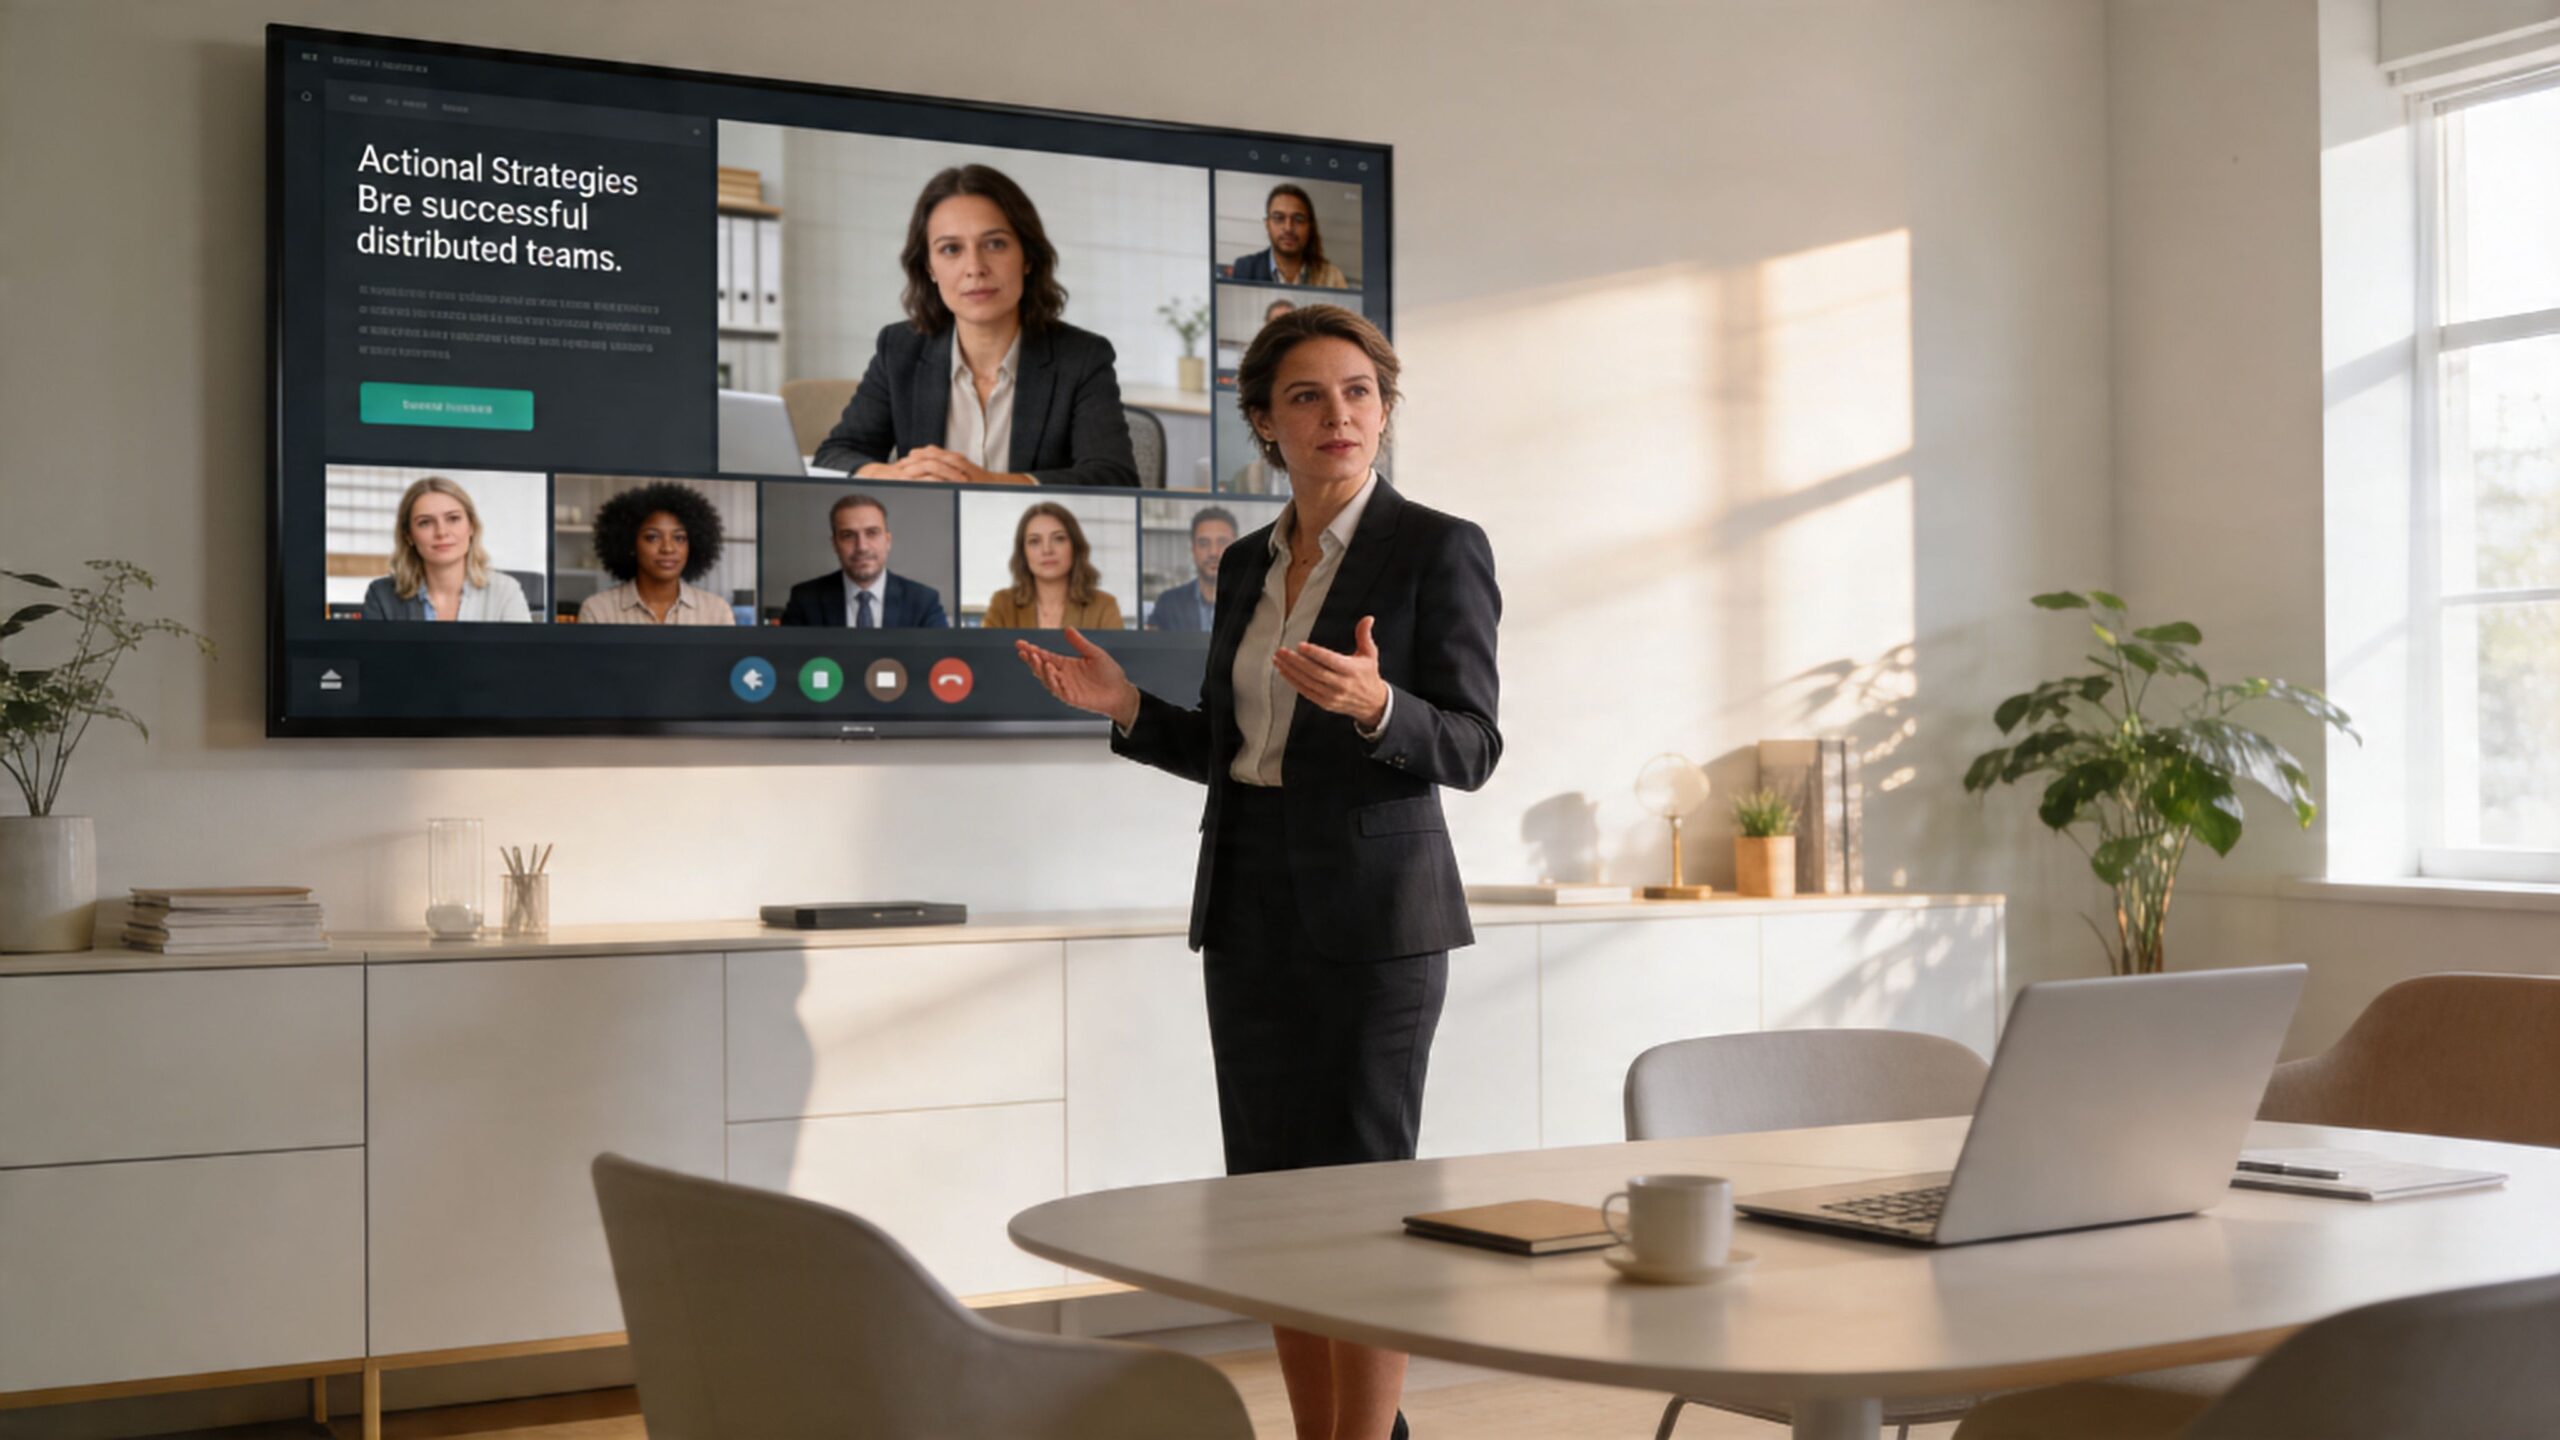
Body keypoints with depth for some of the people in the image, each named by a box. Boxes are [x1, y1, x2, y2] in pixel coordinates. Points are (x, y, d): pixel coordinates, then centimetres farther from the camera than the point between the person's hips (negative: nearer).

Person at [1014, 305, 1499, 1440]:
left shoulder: (1439, 548, -5)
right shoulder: (1246, 564, 14)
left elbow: (1470, 748, -10)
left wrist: (1374, 703, -29)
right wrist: (1127, 708, 3)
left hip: (1370, 909, -6)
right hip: (1250, 907, 6)